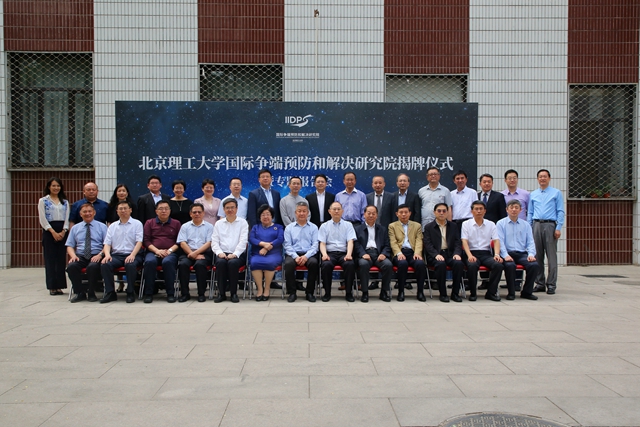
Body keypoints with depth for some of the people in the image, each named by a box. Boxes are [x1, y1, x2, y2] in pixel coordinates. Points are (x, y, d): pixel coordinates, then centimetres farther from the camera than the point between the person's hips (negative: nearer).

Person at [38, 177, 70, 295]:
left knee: (61, 259, 1)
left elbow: (67, 218, 7)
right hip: (49, 231, -3)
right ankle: (52, 286, 2)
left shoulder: (65, 202, 14)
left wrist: (63, 231, -8)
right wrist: (53, 232, -12)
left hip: (62, 232, 3)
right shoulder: (43, 201, 4)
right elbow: (42, 219, -3)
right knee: (50, 259, -2)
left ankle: (59, 286, 6)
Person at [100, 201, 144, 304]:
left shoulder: (137, 224, 8)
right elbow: (107, 244, 12)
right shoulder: (112, 226, 19)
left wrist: (132, 255, -19)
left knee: (130, 265, -37)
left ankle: (131, 293, -20)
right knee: (104, 264, -27)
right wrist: (107, 254, -10)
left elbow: (139, 242, -3)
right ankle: (110, 293, -17)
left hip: (132, 255, -3)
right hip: (116, 255, 3)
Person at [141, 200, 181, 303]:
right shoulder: (149, 223, 19)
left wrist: (170, 250, -9)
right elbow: (146, 240, 8)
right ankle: (148, 293, -25)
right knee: (149, 262, -35)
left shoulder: (176, 223, 18)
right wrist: (157, 250, -8)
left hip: (170, 253, -1)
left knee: (167, 262, -36)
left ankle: (170, 293, -27)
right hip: (153, 252, 1)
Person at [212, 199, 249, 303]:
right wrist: (219, 252, -10)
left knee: (233, 262, -34)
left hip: (237, 254, -2)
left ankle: (233, 293, -20)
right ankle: (221, 293, -23)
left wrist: (235, 254, -17)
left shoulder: (243, 222, 10)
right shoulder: (218, 224, 18)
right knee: (220, 262, -32)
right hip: (222, 254, 2)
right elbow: (214, 241, 10)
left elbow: (243, 241, -3)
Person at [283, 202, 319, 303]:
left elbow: (315, 245, 3)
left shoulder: (313, 227, 14)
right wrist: (296, 257, -14)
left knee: (314, 263, -33)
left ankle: (310, 292, -18)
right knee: (288, 263, -33)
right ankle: (292, 292, -21)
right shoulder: (289, 228, 15)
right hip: (293, 254, 0)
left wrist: (306, 256, -15)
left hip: (308, 254, 0)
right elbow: (287, 245, 4)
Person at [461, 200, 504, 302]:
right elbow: (464, 241, -4)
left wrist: (497, 254, -14)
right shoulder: (466, 224, 7)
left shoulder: (491, 224, 14)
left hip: (486, 253, 2)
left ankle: (491, 292, -12)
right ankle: (472, 293, -16)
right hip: (472, 253, -2)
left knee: (498, 265, -28)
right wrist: (469, 255, -21)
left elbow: (496, 241, 6)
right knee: (472, 265, -36)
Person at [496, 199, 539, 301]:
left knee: (534, 264, -26)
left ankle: (527, 292, -7)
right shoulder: (501, 223, 9)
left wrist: (531, 254, -8)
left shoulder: (526, 225, 20)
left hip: (522, 254, 3)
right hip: (508, 253, -3)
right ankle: (511, 293, -16)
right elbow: (500, 241, -3)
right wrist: (505, 255, -19)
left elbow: (530, 242, 12)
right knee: (510, 265, -36)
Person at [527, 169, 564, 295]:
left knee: (551, 255, -5)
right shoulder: (533, 194, 17)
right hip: (536, 225, 3)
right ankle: (540, 283, 11)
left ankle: (551, 284, 0)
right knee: (537, 256, 4)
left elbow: (560, 212, 2)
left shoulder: (556, 193, 8)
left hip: (550, 225, -3)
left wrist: (558, 228, -8)